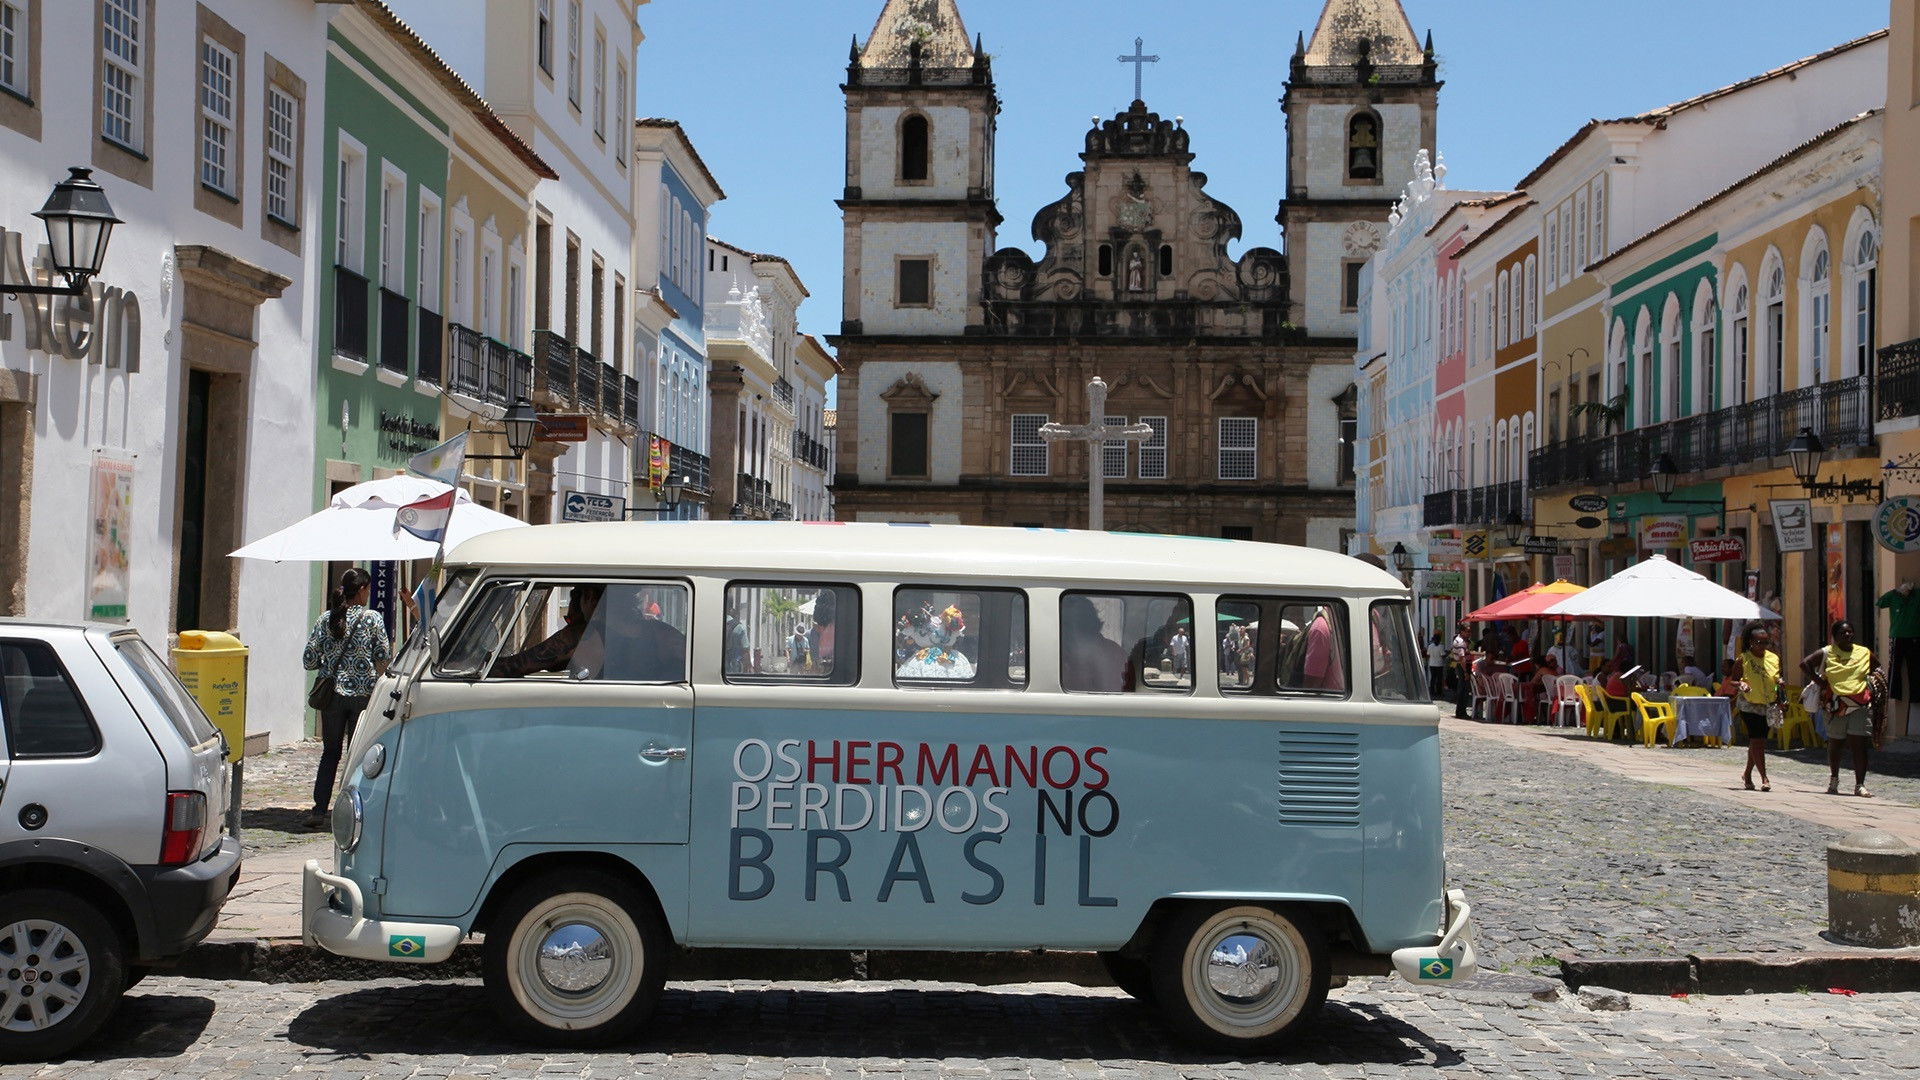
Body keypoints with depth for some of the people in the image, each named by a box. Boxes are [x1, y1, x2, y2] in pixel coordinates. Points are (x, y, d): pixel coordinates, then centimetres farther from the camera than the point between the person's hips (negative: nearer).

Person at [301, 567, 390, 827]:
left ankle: (319, 809, 6)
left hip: (332, 694, 2)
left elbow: (308, 661, 1)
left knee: (330, 752, 13)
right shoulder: (373, 620, -6)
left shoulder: (325, 619, 0)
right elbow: (384, 660, -4)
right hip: (364, 694, -2)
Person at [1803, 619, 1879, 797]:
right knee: (1835, 744, 11)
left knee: (1859, 744, -7)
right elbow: (1805, 664, -4)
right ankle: (1833, 779, 30)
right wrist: (1818, 681, -7)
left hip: (1860, 705, 1)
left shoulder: (1865, 653, 9)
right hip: (1835, 705, 0)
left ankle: (1860, 785, -6)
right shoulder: (1827, 653, 2)